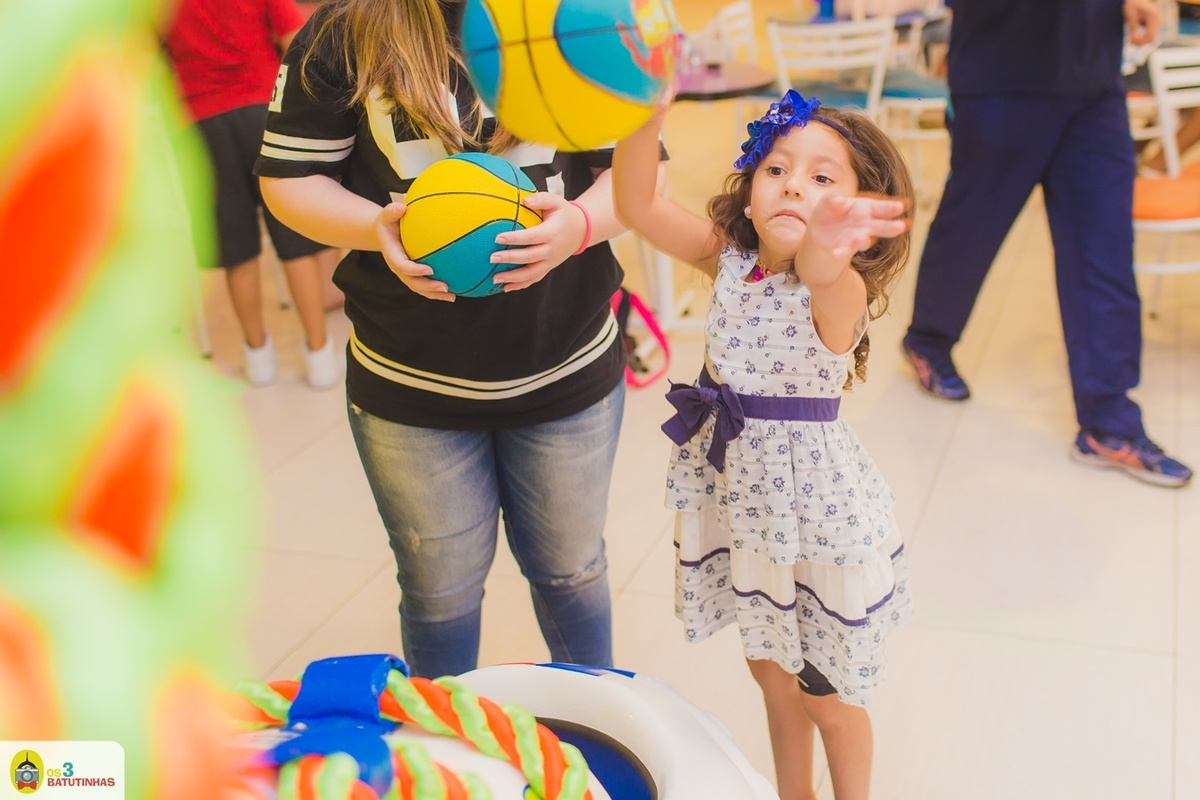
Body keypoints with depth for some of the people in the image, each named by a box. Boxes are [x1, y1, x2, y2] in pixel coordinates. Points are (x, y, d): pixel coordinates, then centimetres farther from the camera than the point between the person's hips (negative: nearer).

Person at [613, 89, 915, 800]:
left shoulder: (842, 290, -22)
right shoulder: (730, 259, -7)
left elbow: (825, 276, -47)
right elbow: (636, 203, -18)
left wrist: (824, 244, -71)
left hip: (816, 505, -5)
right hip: (739, 492, 5)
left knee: (827, 695, 13)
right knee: (771, 669, 24)